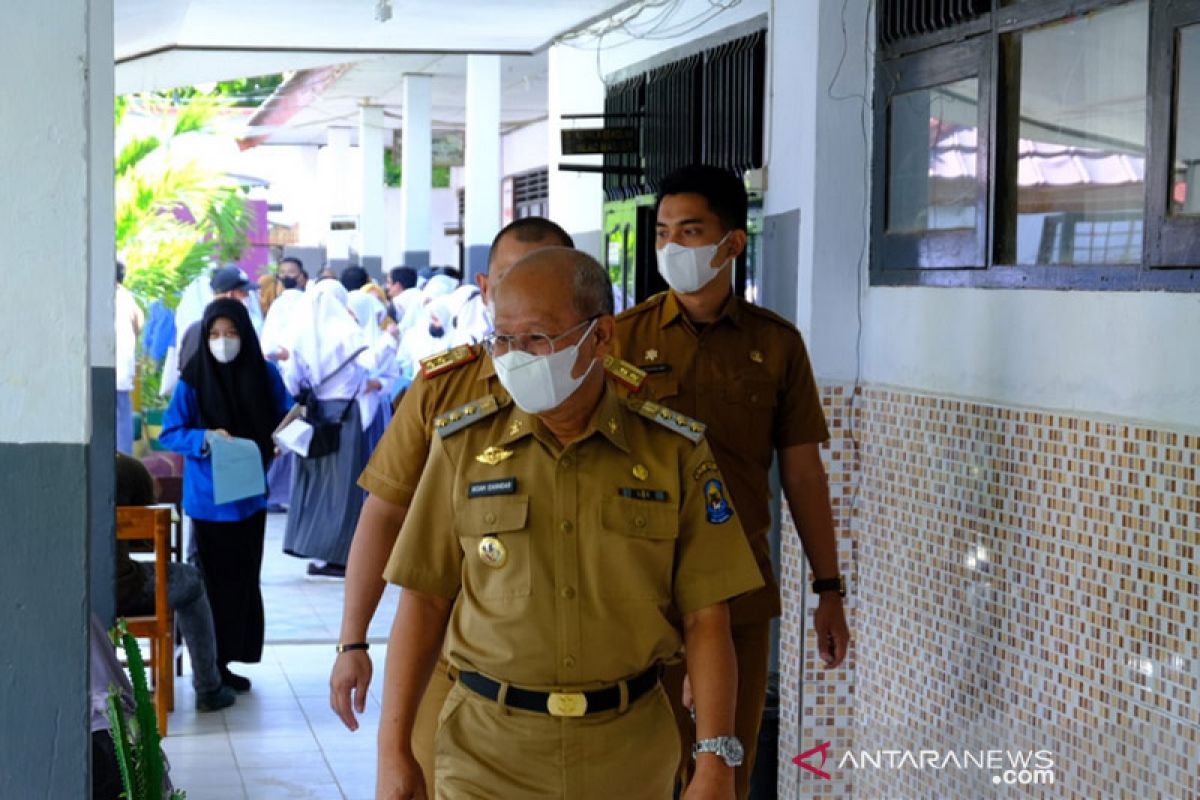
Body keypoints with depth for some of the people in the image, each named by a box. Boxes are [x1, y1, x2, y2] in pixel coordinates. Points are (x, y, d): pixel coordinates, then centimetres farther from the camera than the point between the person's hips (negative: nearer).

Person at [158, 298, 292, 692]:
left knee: (245, 578, 9)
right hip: (209, 498, -4)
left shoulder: (264, 374, 0)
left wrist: (274, 442, -9)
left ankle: (226, 659, 19)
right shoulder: (194, 378, -9)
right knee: (215, 580, -2)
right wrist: (205, 438, -22)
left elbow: (284, 418, 12)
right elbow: (169, 433, -5)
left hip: (251, 494, 4)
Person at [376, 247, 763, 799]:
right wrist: (393, 750, -2)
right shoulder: (463, 444, -1)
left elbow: (705, 618, -3)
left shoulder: (674, 452, -2)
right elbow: (424, 602, 1)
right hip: (488, 750, 0)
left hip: (629, 753, 0)